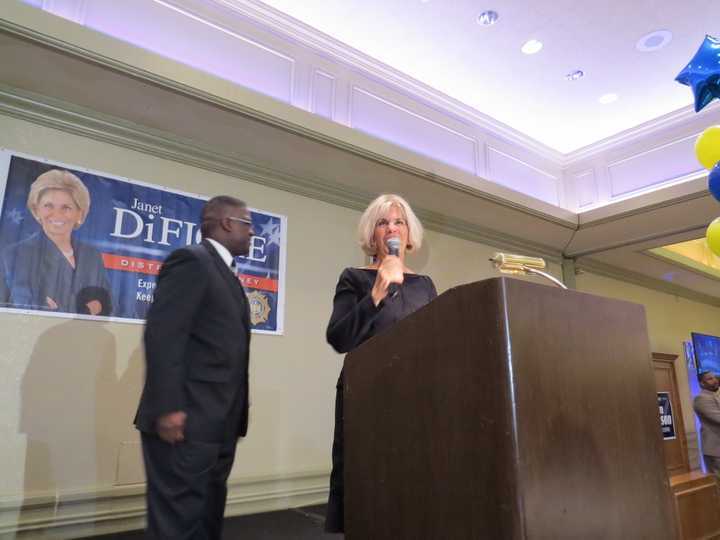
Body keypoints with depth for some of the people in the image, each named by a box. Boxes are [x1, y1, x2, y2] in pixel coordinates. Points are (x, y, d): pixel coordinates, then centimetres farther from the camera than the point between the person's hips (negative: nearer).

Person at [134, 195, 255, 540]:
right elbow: (162, 334, -18)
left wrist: (234, 416, 16)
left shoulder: (224, 272, 19)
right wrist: (167, 408, -23)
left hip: (219, 424, 10)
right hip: (186, 421, -9)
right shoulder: (191, 261, -9)